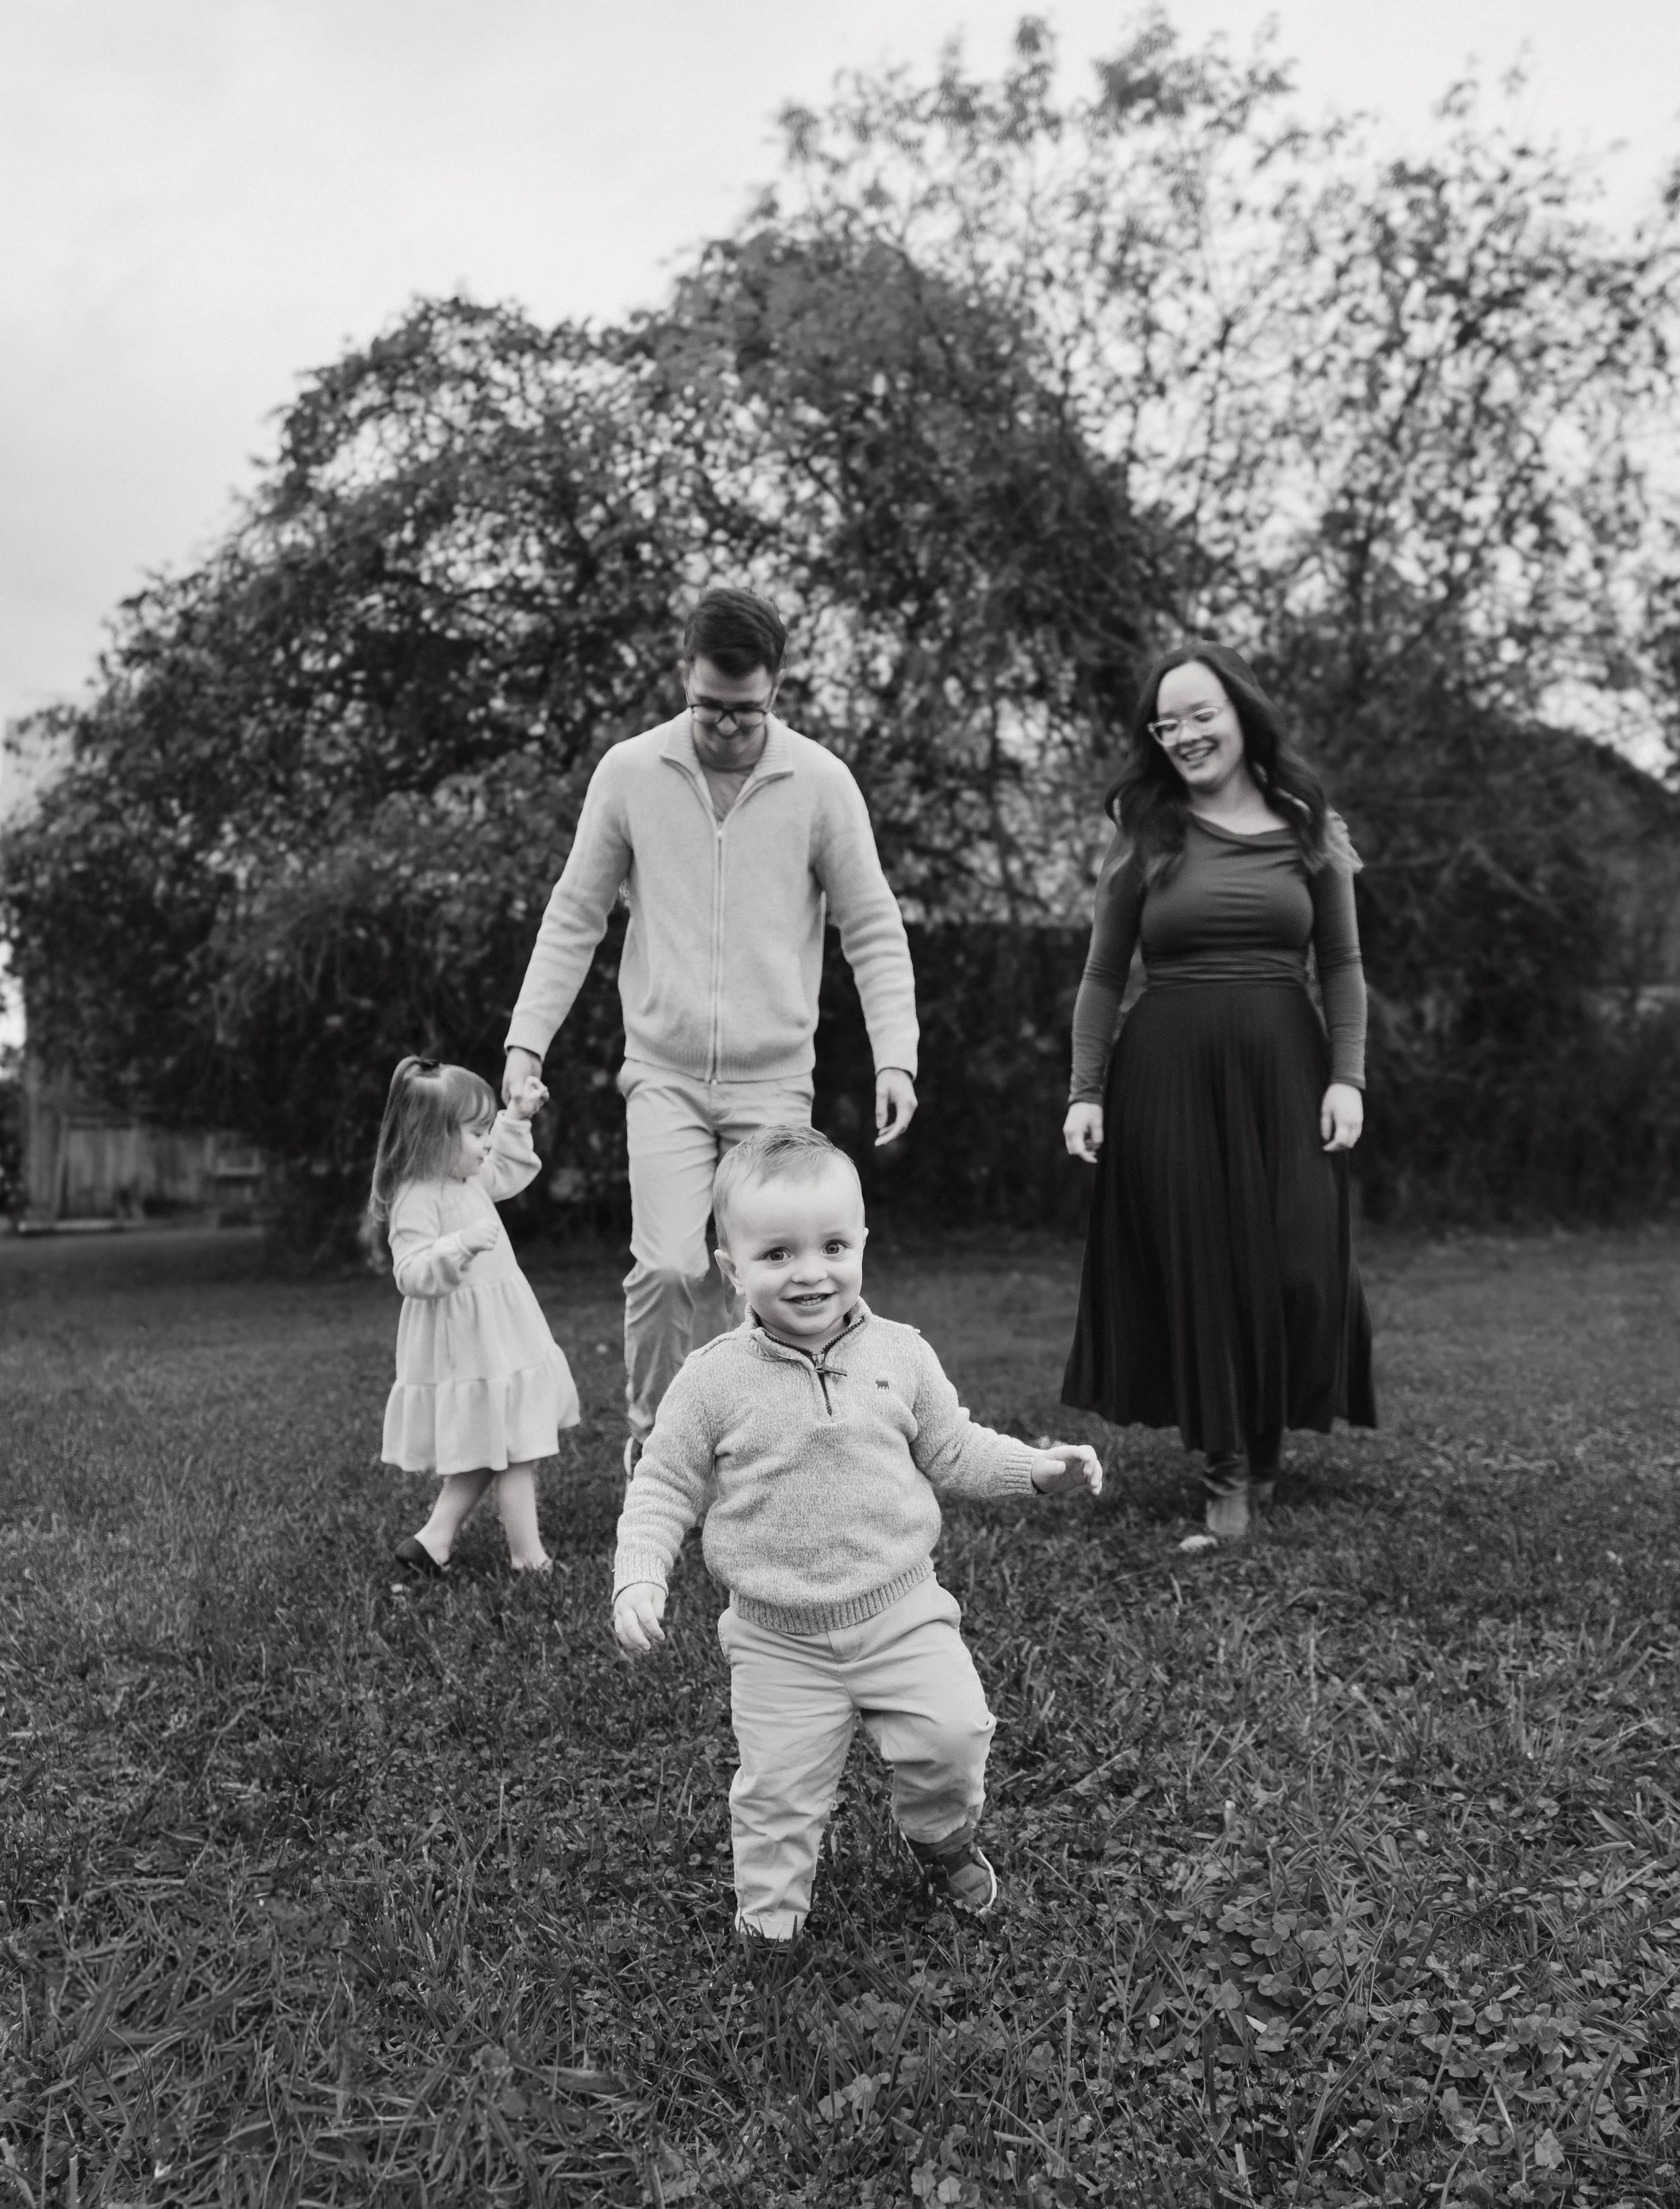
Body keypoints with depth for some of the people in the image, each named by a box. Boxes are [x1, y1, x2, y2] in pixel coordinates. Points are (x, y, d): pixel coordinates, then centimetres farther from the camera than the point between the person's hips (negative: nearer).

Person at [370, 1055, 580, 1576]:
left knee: (491, 1451, 13)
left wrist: (518, 1118, 26)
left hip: (496, 1342, 10)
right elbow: (412, 1274, -25)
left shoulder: (467, 1182, 11)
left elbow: (503, 1174, 33)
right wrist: (461, 1245, -37)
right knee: (515, 1452, -5)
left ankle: (433, 1541, 19)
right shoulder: (418, 1198, -18)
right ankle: (530, 1559, 3)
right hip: (466, 1347, -10)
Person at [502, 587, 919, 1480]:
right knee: (668, 1266, -14)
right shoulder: (629, 772, 0)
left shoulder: (822, 783, -3)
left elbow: (874, 933, 0)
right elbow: (573, 918, 5)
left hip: (776, 1079, 0)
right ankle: (651, 1442, 8)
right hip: (664, 1072, 0)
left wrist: (896, 1056, -11)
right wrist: (527, 1039, -2)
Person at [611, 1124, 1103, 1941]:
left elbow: (952, 1451, 8)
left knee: (954, 1734, -7)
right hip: (778, 1639, -1)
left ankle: (943, 1841, 25)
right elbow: (663, 1488, -2)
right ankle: (767, 1921, 27)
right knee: (777, 1787, 1)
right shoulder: (714, 1380, -11)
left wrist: (1038, 1466, -4)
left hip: (902, 1612, 1)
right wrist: (638, 1579, -14)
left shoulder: (899, 1354, -5)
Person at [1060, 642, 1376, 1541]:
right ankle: (1228, 1468, 12)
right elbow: (1102, 976, 6)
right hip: (1169, 1070, -1)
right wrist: (1085, 1091, -1)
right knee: (1196, 1268, 0)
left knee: (1293, 1268, -3)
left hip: (1283, 1068, 1)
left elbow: (1342, 967, 9)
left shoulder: (1307, 828, 7)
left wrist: (1346, 1076, -1)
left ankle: (1266, 1437, 23)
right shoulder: (1144, 836, 5)